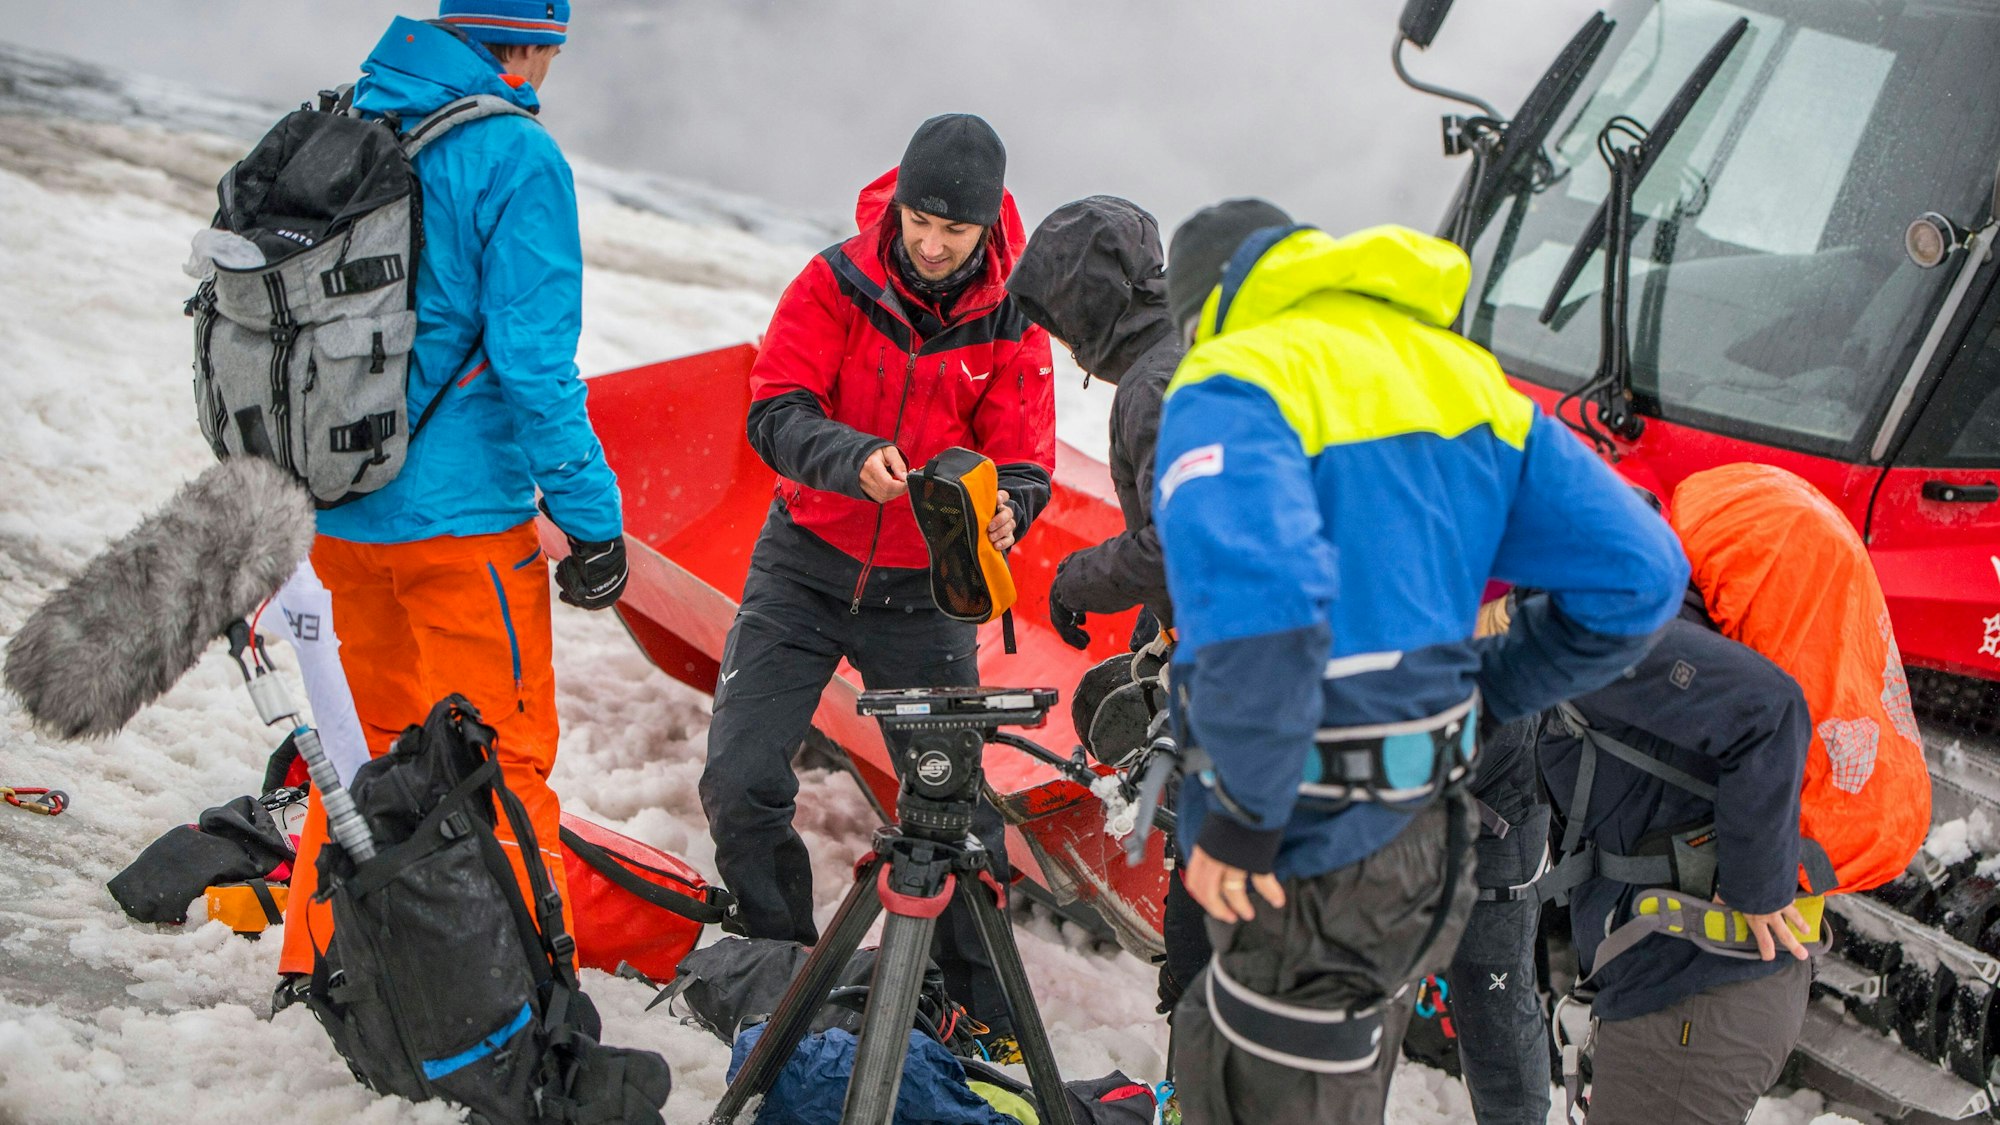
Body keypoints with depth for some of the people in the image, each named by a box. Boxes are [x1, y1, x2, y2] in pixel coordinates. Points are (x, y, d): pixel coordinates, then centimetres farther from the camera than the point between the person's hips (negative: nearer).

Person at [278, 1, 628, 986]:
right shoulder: (518, 158, -14)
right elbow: (533, 357, -18)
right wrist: (592, 514, -12)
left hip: (343, 515, 7)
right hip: (462, 513, -7)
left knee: (371, 734, 21)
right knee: (502, 759, 3)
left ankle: (319, 967, 29)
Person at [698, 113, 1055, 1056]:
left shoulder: (1009, 325, -7)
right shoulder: (838, 282, -10)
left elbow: (1023, 461, -10)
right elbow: (775, 410, -18)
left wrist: (1004, 510, -34)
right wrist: (852, 458, -38)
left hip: (923, 591, 0)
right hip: (807, 565, 0)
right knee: (739, 782, -7)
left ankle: (986, 1011, 16)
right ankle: (784, 968, 16)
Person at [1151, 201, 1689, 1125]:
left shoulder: (1235, 385, -14)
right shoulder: (1460, 374, 11)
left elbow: (1257, 602, -34)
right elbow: (1637, 574, 9)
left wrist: (1240, 820, -22)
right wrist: (1478, 699, 15)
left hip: (1311, 865, -8)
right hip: (1430, 838, 8)